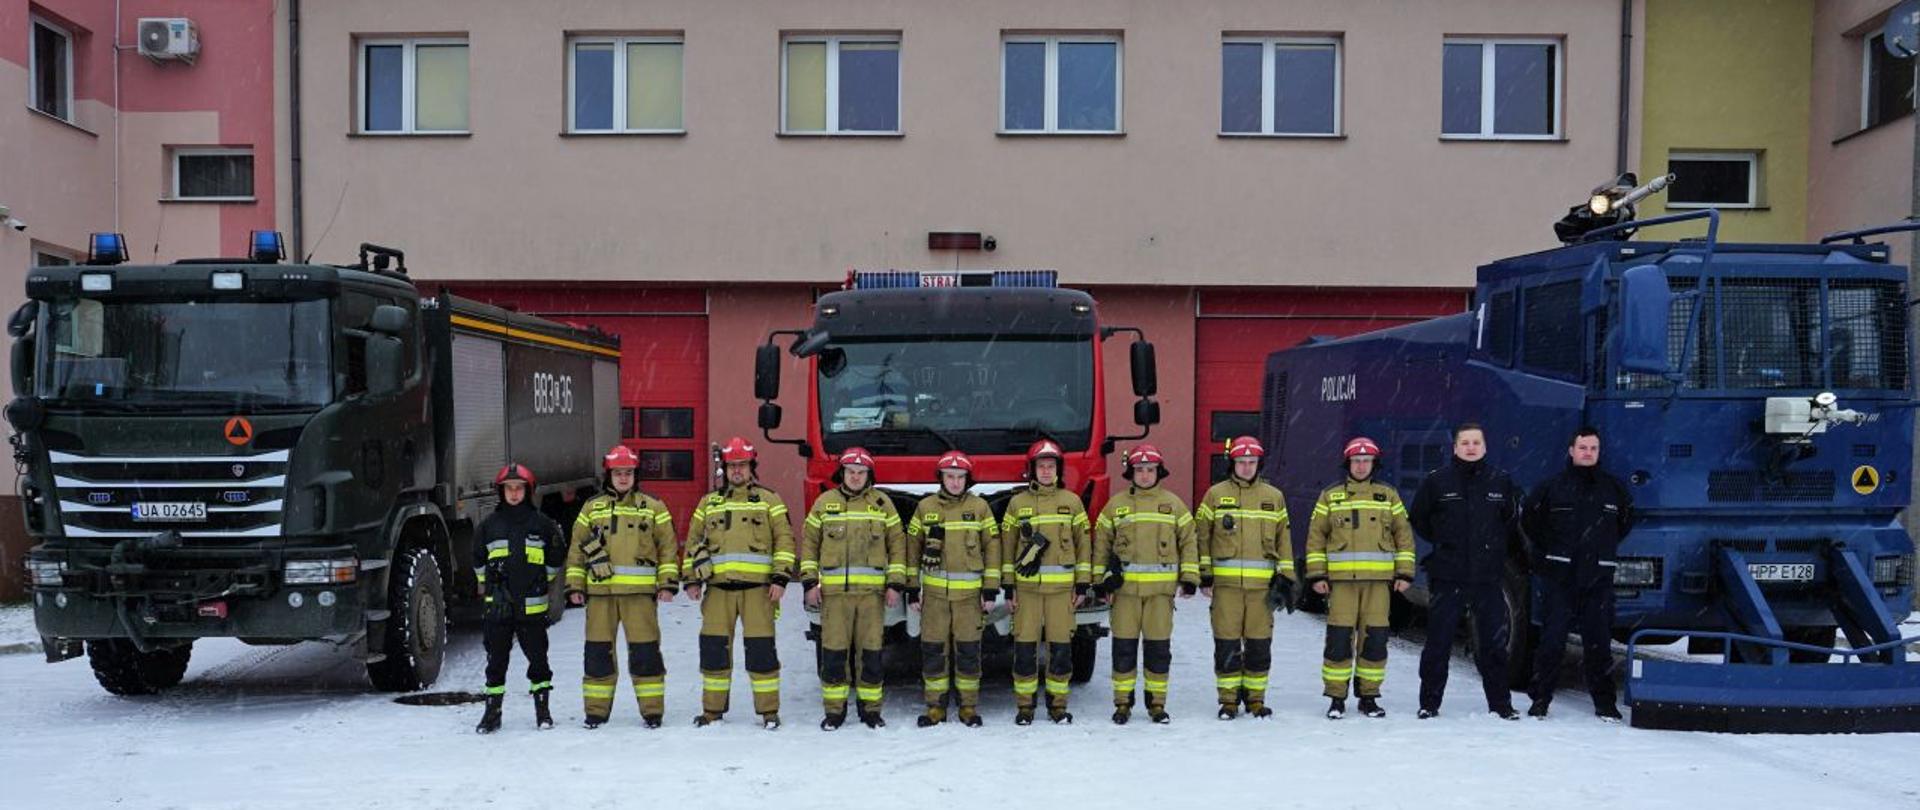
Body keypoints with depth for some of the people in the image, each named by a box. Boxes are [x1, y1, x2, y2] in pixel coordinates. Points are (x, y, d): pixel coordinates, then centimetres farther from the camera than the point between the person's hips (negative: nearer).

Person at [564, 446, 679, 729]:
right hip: (600, 591, 2)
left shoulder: (653, 507, 9)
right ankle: (596, 710, 14)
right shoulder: (591, 508, 13)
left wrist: (668, 583, -1)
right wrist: (575, 585, 7)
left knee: (645, 651, -3)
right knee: (598, 651, 4)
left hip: (640, 591, -2)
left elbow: (668, 547, 8)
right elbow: (576, 549, 15)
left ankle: (652, 710, 5)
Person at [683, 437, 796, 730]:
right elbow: (693, 541, 20)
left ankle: (769, 711, 4)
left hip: (757, 585, -3)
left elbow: (784, 539, 4)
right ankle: (713, 709, 14)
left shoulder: (769, 500, 9)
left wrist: (781, 578, -6)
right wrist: (691, 579, 9)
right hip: (718, 586, 3)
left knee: (761, 648, -5)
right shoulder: (708, 502, 18)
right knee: (713, 647, 2)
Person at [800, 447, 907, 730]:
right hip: (834, 590, 0)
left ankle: (870, 708, 14)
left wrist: (895, 584, 1)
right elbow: (809, 542, 11)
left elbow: (897, 543, 8)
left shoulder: (882, 503, 9)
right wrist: (810, 582, 2)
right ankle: (834, 710, 10)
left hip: (872, 590, 0)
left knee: (871, 651, 2)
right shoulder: (825, 502, 9)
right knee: (834, 652, 0)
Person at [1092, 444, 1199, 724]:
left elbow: (1188, 542, 9)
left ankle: (1157, 703, 14)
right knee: (1124, 647, 2)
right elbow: (1101, 543, 10)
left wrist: (1189, 578, 2)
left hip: (1162, 588, 0)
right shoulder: (1115, 505, 7)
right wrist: (1101, 581, 6)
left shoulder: (1173, 504, 8)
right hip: (1124, 586, 0)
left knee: (1159, 648, 3)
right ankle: (1122, 703, 11)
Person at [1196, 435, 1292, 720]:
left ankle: (1255, 698, 16)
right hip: (1226, 582, -1)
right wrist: (1204, 574, 0)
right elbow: (1201, 536, 6)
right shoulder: (1215, 494, 6)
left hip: (1262, 583, 2)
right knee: (1227, 644, -1)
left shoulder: (1274, 497, 12)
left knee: (1260, 645, 4)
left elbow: (1284, 539, 14)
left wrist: (1285, 577, 8)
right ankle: (1229, 699, 9)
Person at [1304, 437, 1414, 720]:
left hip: (1379, 580, 1)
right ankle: (1336, 698, 5)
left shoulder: (1389, 496, 12)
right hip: (1341, 580, -1)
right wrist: (1317, 574, 0)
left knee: (1375, 639, 2)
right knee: (1339, 640, -4)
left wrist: (1405, 572, 4)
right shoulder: (1330, 496, 9)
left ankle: (1369, 696, 14)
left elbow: (1404, 534, 12)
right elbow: (1316, 536, 8)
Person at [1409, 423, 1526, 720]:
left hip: (1489, 577, 2)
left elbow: (1511, 522, 19)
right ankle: (1429, 704, 11)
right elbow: (1417, 519, 11)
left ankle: (1500, 704, 18)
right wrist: (1442, 543, 9)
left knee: (1494, 643, 7)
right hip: (1447, 576, -2)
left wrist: (1497, 550, 13)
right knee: (1438, 643, 1)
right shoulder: (1437, 481, 0)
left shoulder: (1501, 481, 6)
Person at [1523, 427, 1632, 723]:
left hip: (1599, 577, 2)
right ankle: (1540, 698, 4)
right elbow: (1529, 516, 11)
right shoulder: (1554, 486, 0)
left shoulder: (1613, 488, 7)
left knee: (1599, 641, 6)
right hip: (1559, 576, -2)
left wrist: (1605, 548, 17)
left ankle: (1604, 702, 15)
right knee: (1552, 639, -3)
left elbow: (1626, 518, 23)